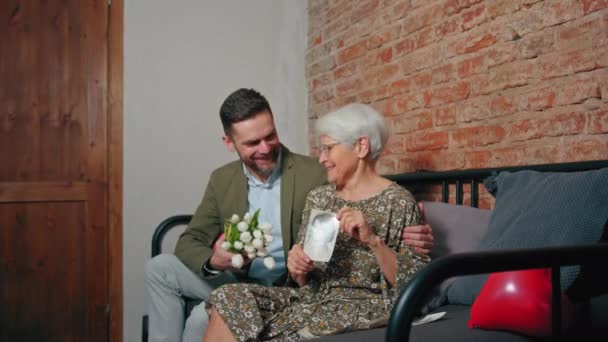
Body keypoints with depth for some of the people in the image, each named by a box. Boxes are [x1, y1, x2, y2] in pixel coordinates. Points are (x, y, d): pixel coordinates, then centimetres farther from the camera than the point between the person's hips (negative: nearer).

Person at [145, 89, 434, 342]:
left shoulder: (315, 176, -15)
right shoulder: (222, 180, 1)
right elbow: (189, 242, 2)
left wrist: (405, 237, -35)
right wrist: (213, 261, -22)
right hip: (237, 281, 6)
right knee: (160, 267, -3)